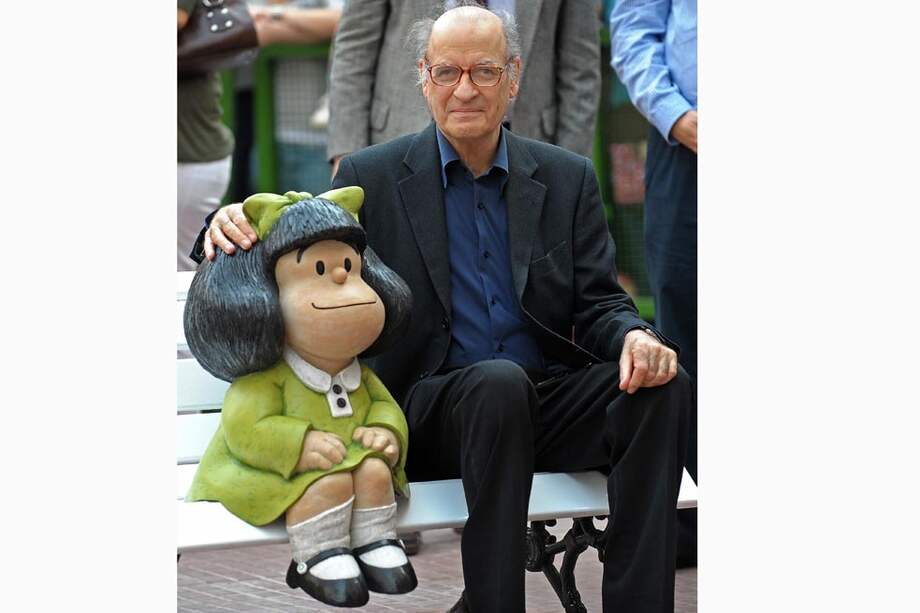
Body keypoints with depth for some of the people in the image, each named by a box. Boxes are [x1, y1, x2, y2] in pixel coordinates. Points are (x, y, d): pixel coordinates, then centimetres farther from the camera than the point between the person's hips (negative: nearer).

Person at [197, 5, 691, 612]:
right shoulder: (372, 176, 5)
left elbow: (600, 303, 9)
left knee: (662, 384, -25)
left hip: (548, 403, 3)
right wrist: (232, 224, -15)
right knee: (500, 381, -36)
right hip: (430, 413, -3)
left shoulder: (568, 179, 12)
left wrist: (635, 336, -15)